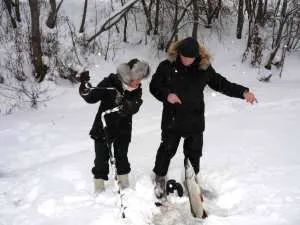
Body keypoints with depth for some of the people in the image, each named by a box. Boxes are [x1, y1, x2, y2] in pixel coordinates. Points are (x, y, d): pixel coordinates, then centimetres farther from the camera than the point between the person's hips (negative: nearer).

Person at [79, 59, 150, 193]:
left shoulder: (137, 90, -7)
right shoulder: (108, 83, -17)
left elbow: (134, 108, -19)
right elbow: (92, 98, -15)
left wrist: (128, 106, -43)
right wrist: (85, 88, -36)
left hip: (123, 129, 2)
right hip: (103, 127, -2)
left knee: (121, 156, 14)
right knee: (102, 157, 4)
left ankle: (124, 182, 32)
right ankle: (99, 185, 18)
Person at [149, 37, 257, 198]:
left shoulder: (204, 67, -6)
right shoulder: (167, 66, -12)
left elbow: (220, 83, 3)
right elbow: (154, 86, -3)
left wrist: (243, 92, -6)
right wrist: (166, 95, -23)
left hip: (195, 120, 2)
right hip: (172, 119, -2)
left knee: (194, 153, 16)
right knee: (167, 150, 13)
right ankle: (160, 177, 37)